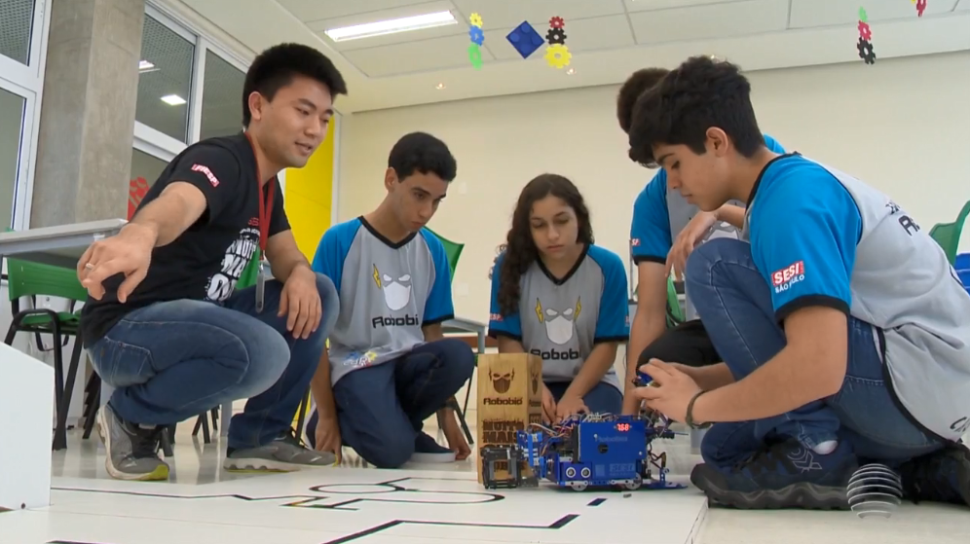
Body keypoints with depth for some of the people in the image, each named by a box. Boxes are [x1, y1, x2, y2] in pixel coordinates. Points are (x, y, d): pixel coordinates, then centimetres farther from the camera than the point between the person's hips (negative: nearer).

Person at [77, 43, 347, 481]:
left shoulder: (268, 184, 12)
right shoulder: (222, 159, -17)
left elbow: (285, 254, 10)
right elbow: (178, 202, -39)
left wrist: (301, 274, -16)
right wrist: (140, 234, -63)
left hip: (193, 320, 9)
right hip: (126, 329, -9)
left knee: (319, 295, 2)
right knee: (263, 352, -35)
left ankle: (260, 435, 6)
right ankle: (132, 418, -7)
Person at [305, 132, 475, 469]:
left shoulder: (434, 251, 5)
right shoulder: (340, 241, -8)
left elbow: (432, 329, 12)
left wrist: (446, 413, 9)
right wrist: (327, 416, -7)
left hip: (408, 361, 4)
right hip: (356, 364, -4)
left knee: (458, 356, -30)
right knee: (392, 449, -30)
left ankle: (405, 426, -1)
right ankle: (322, 423, 4)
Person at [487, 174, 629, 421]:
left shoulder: (607, 266, -8)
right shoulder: (510, 265, -7)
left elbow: (607, 345, -7)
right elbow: (508, 341, -7)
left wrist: (573, 396, -20)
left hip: (591, 382, 0)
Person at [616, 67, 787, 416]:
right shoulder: (653, 199, 3)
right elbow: (650, 311, -3)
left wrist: (719, 211, -27)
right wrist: (629, 409, -11)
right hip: (711, 327, 1)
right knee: (654, 364, -32)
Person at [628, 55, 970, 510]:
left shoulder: (792, 198, -19)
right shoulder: (802, 182, 13)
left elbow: (817, 366, -31)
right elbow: (789, 342, 19)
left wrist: (696, 406, -16)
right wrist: (699, 380, 8)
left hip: (921, 384, -10)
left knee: (713, 266, -15)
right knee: (728, 452, 20)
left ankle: (813, 447, -10)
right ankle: (924, 467, 12)